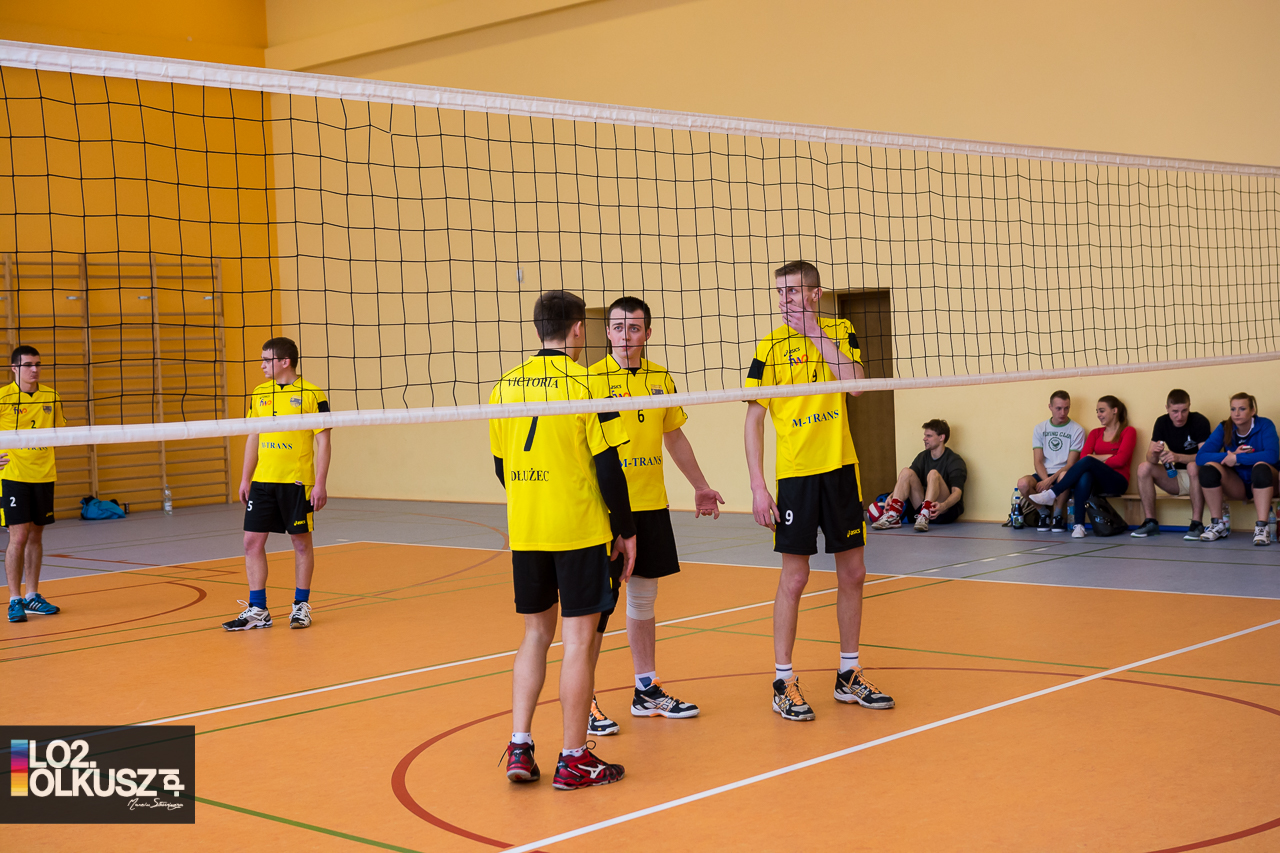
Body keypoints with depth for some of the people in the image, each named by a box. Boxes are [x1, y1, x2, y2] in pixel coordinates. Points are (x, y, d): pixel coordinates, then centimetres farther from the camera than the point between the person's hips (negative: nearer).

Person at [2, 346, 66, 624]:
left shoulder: (50, 396, 6)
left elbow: (59, 431, 19)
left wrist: (53, 459, 10)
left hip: (43, 475, 5)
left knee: (35, 536, 11)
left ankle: (32, 596, 22)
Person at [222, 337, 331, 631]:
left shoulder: (311, 394, -7)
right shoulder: (258, 394, 9)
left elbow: (322, 442, -7)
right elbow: (253, 438, 16)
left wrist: (320, 484, -12)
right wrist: (245, 479, 11)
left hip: (297, 482, -5)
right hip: (262, 482, 5)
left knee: (301, 541, 5)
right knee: (252, 541, 2)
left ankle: (301, 606, 18)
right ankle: (257, 610, 10)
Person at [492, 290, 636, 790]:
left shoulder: (506, 385, 6)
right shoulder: (586, 383, -10)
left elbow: (501, 464, 12)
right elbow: (608, 467, -11)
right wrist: (626, 530, -2)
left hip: (525, 532, 5)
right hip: (581, 531, -5)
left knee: (536, 633, 16)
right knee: (579, 637, 2)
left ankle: (519, 748, 13)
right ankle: (573, 760, 7)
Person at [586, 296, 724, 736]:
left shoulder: (661, 378, 9)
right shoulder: (591, 379, -8)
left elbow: (675, 437, 21)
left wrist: (700, 486, 26)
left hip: (652, 505, 6)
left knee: (643, 599, 14)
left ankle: (647, 690, 24)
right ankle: (583, 702, 6)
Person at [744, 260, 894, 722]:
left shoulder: (840, 332, 5)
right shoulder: (770, 347, -5)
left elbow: (855, 383, -13)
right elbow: (753, 420, -5)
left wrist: (817, 334, -14)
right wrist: (757, 485, -11)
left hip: (841, 468, 4)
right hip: (795, 474, -3)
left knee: (852, 573, 9)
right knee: (794, 578, -1)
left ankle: (849, 674, 23)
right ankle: (783, 682, 9)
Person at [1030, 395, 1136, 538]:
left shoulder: (1128, 432, 6)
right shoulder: (1095, 433, 21)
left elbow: (1120, 460, -8)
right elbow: (1083, 455, 4)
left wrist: (1095, 460, -8)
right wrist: (1106, 457, -7)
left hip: (1117, 482, -3)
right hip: (1097, 483, 3)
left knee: (1088, 462, -32)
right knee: (1084, 476, -36)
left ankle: (1051, 494, -33)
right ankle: (1079, 525, -41)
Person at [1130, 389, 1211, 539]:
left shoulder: (1199, 421, -16)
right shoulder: (1162, 423, -2)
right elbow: (1150, 458, -6)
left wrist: (1178, 457, -40)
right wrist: (1155, 454, -31)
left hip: (1196, 477, -5)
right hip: (1175, 478, 5)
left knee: (1193, 467, -36)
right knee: (1143, 467, -15)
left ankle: (1197, 524, -32)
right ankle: (1150, 523, -14)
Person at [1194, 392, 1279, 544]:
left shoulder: (1264, 425, -12)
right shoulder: (1224, 428, -4)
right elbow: (1200, 457, -15)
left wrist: (1237, 458, -28)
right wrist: (1229, 456, -27)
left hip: (1261, 483, -3)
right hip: (1236, 486, 3)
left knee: (1261, 466, -35)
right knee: (1209, 467, -22)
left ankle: (1261, 527, -35)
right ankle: (1218, 525, -14)